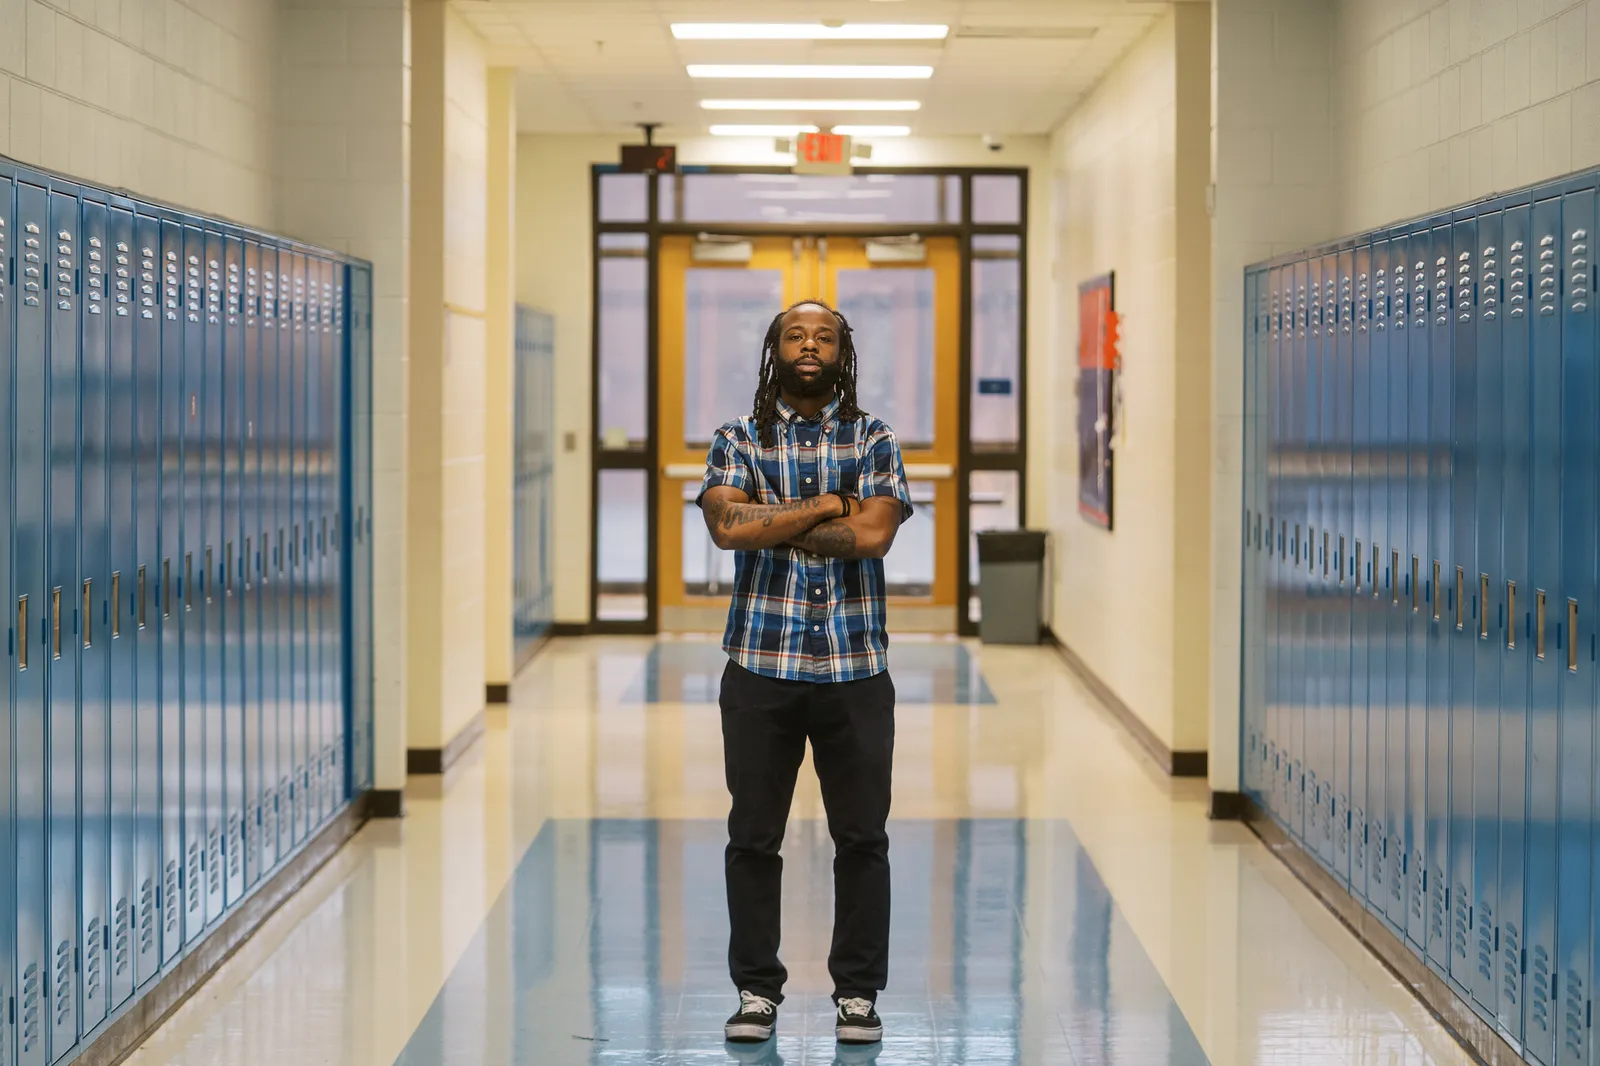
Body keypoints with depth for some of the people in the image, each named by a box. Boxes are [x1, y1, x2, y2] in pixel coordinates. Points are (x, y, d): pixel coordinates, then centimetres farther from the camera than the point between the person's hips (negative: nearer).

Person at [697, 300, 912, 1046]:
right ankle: (757, 990, 15)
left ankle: (858, 993, 14)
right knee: (753, 836, 5)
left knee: (862, 837, 4)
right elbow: (728, 526, -12)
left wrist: (771, 523, -8)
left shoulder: (874, 440, 5)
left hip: (856, 666, 0)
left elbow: (874, 534, -10)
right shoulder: (738, 440, 5)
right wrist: (824, 507, -9)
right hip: (760, 663, 0)